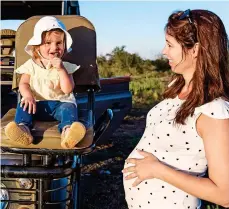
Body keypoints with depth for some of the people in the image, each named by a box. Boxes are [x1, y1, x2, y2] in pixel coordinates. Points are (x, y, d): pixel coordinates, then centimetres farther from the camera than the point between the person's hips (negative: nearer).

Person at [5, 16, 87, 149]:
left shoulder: (65, 66, 5)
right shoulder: (31, 65, 9)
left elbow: (68, 89, -7)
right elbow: (24, 83, 3)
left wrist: (61, 69, -16)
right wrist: (28, 95, -20)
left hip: (59, 103, -2)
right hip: (37, 103, 2)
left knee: (69, 108, -32)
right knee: (23, 105, -25)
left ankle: (68, 130, -61)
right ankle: (23, 127, -50)